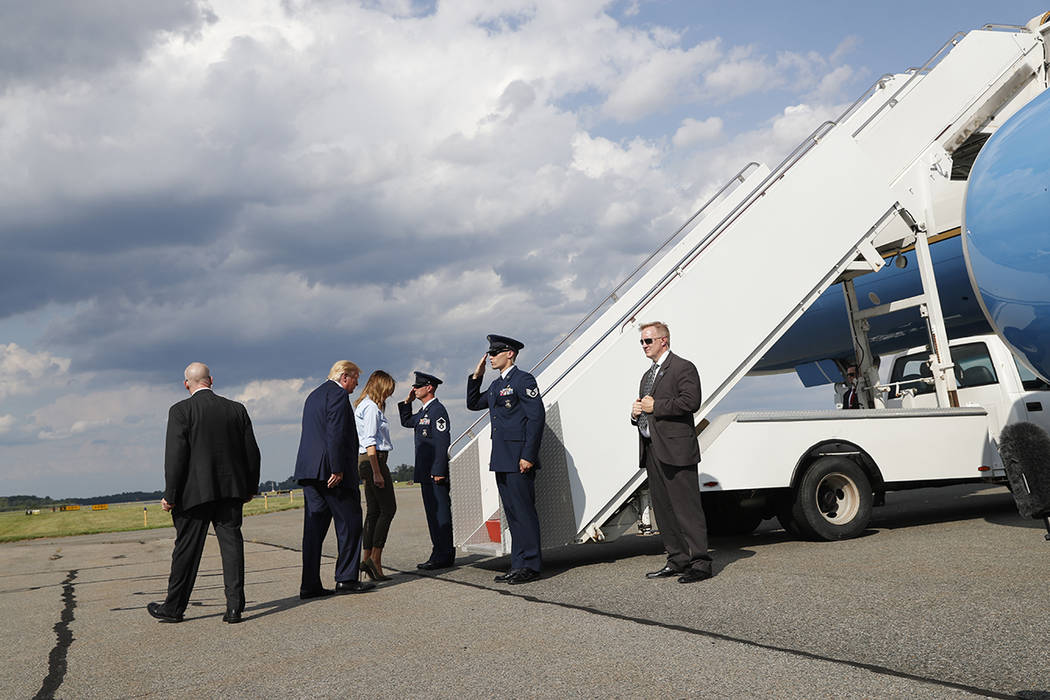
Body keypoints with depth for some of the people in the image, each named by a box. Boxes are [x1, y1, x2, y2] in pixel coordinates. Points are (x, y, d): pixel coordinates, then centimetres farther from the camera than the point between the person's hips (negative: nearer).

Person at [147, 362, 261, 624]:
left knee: (187, 549, 7)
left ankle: (174, 608, 19)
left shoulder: (180, 411, -5)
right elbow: (251, 452, 8)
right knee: (231, 544, 3)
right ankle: (234, 607, -1)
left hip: (195, 491, -3)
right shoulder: (237, 409, 6)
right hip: (231, 488, 3)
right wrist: (250, 487, 17)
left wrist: (170, 495, -7)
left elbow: (175, 455, -11)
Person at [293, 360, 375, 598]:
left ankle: (310, 585, 6)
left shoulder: (314, 395, 23)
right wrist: (337, 469, -19)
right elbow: (336, 433, -17)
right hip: (329, 469, -9)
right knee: (349, 523, 1)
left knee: (314, 527, 7)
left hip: (308, 470, 9)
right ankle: (346, 578, 2)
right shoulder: (338, 393, -7)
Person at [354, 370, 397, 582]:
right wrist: (377, 472, -19)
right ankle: (375, 558, -8)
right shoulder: (371, 407, -12)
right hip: (374, 460, -10)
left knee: (374, 511, 9)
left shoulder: (363, 406, 18)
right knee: (388, 509, -7)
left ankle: (367, 558, 10)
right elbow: (370, 442, -18)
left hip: (365, 461, 10)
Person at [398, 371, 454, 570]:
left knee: (440, 512, -7)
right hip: (425, 471, 10)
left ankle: (444, 556, -3)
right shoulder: (423, 411, 17)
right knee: (433, 512, 12)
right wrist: (407, 402, 17)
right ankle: (440, 554, 17)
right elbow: (406, 422, 33)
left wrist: (439, 471, -22)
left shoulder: (438, 410, -12)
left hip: (435, 472, -10)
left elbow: (442, 443, -18)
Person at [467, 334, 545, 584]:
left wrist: (528, 456, -19)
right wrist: (476, 376, 16)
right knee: (512, 513, 11)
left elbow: (537, 416, -14)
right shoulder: (496, 385, 19)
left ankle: (529, 566, 1)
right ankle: (518, 564, 16)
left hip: (518, 460, -9)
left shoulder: (523, 380, -8)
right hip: (501, 460, 9)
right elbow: (473, 404, 30)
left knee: (523, 511, -5)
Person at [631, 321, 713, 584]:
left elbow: (691, 402, -17)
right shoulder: (647, 375, 24)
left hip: (676, 450, -9)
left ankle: (700, 562, -4)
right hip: (651, 450, 9)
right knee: (663, 508, 11)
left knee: (686, 508, -8)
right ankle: (677, 560, 18)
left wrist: (655, 406, -13)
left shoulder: (683, 367, -3)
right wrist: (636, 413, 7)